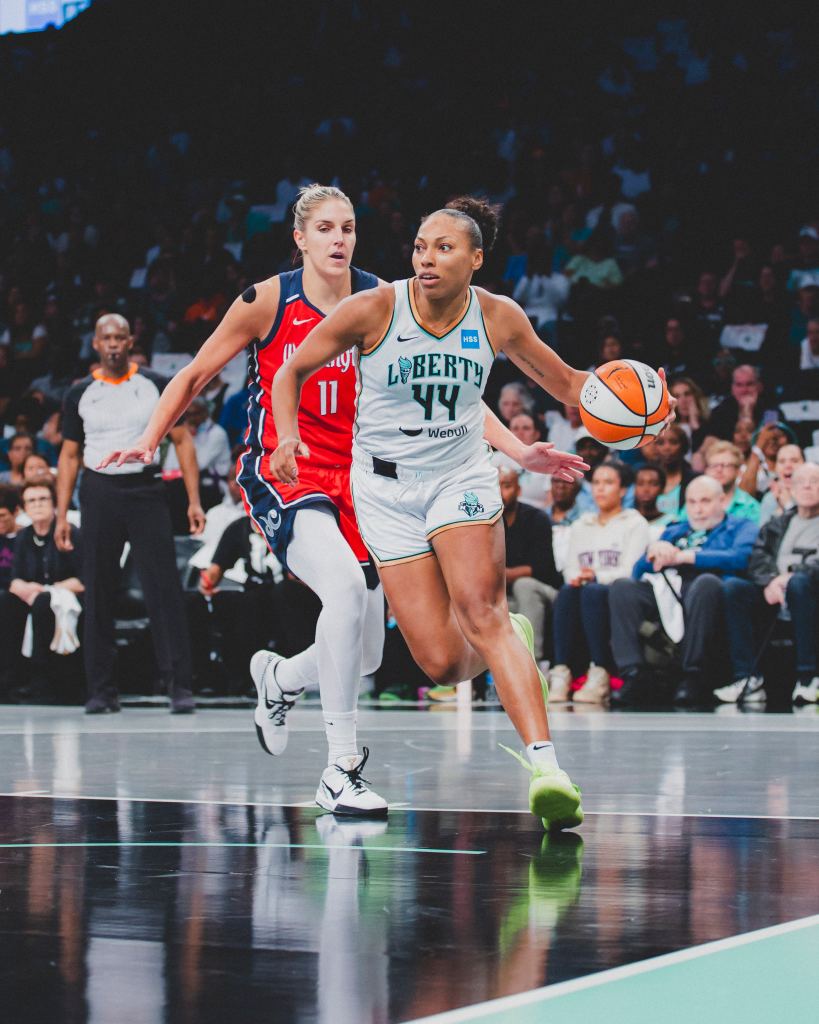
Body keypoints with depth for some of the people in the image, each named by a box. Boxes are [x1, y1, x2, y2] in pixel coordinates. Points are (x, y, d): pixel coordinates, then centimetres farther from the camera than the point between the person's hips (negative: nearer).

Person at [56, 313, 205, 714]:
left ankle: (179, 685, -9)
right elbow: (70, 455, 12)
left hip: (146, 489, -2)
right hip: (99, 492, 2)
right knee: (98, 594, 3)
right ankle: (101, 689, 10)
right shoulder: (80, 394, 8)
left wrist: (194, 501, -3)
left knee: (164, 588, -9)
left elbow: (182, 441, 6)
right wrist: (61, 516, 5)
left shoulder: (155, 385, 3)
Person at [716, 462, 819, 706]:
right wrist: (770, 581, -11)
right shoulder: (777, 526, 27)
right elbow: (757, 559, 11)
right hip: (774, 595, 4)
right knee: (732, 587, -23)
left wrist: (792, 577, -18)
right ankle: (748, 679, -30)